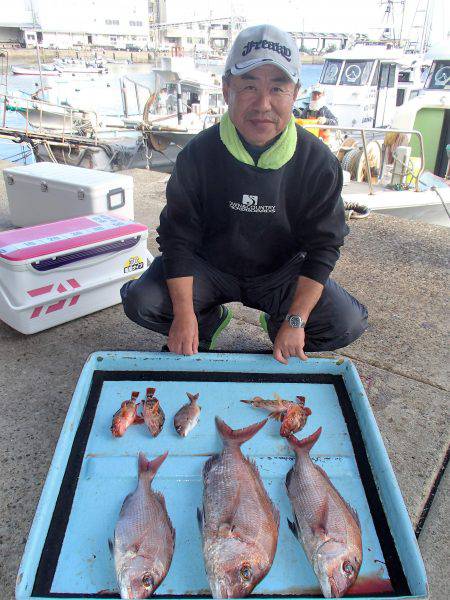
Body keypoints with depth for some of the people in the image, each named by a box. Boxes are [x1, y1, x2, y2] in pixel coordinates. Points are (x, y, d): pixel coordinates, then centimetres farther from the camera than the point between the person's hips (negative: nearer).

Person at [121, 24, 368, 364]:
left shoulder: (319, 162, -15)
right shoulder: (198, 154, -16)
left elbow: (323, 246, -12)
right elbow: (178, 237, -12)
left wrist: (296, 321, -21)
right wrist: (184, 314, -20)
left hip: (283, 273, 0)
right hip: (209, 268, 0)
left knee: (348, 324, -19)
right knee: (140, 302, -20)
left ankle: (278, 324, 13)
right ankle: (210, 321, 11)